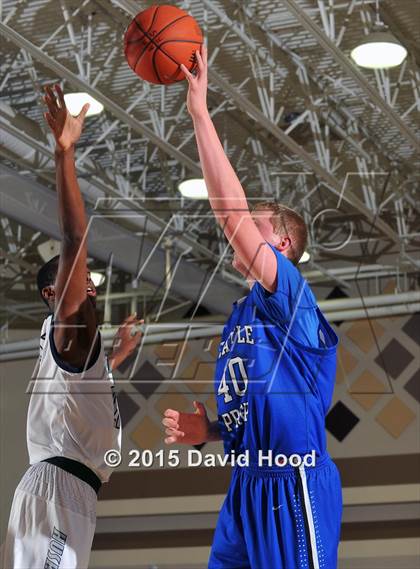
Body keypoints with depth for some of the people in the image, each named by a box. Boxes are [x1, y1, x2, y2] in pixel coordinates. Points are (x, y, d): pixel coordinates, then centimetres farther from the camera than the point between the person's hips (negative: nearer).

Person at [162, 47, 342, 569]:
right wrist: (204, 430, 6)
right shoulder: (239, 316, 20)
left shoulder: (288, 293, -5)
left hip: (294, 485, -9)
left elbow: (231, 212, -17)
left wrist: (200, 111, -16)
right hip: (246, 486, 9)